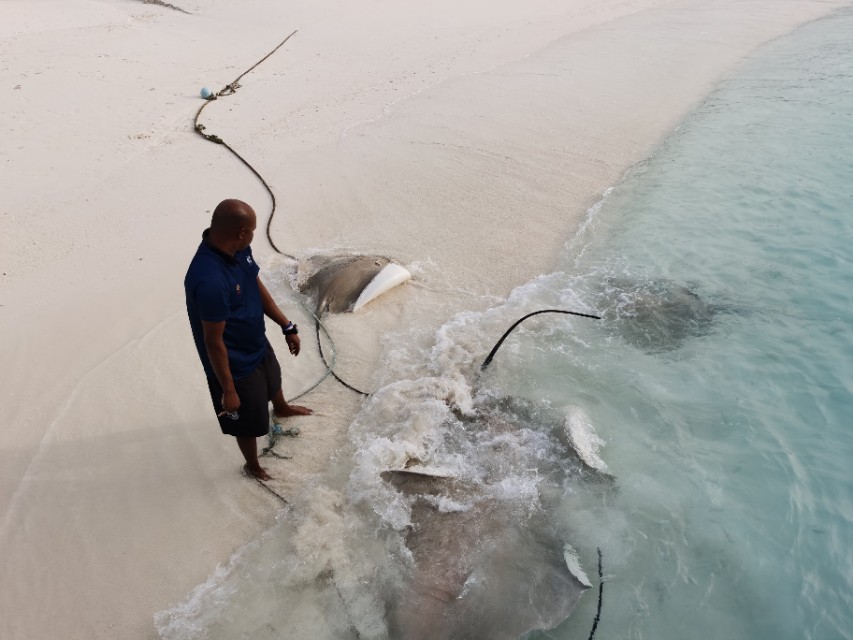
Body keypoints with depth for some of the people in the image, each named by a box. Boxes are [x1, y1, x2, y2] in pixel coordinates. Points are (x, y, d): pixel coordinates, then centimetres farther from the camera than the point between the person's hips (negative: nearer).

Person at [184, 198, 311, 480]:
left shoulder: (237, 250, -13)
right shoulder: (210, 281, -40)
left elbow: (257, 287, 4)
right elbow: (213, 341, -30)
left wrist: (287, 326, 10)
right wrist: (228, 390, -20)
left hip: (257, 344, 8)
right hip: (237, 364, -8)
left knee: (273, 379, 38)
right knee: (248, 422, 18)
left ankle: (281, 409, 73)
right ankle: (253, 466, 48)